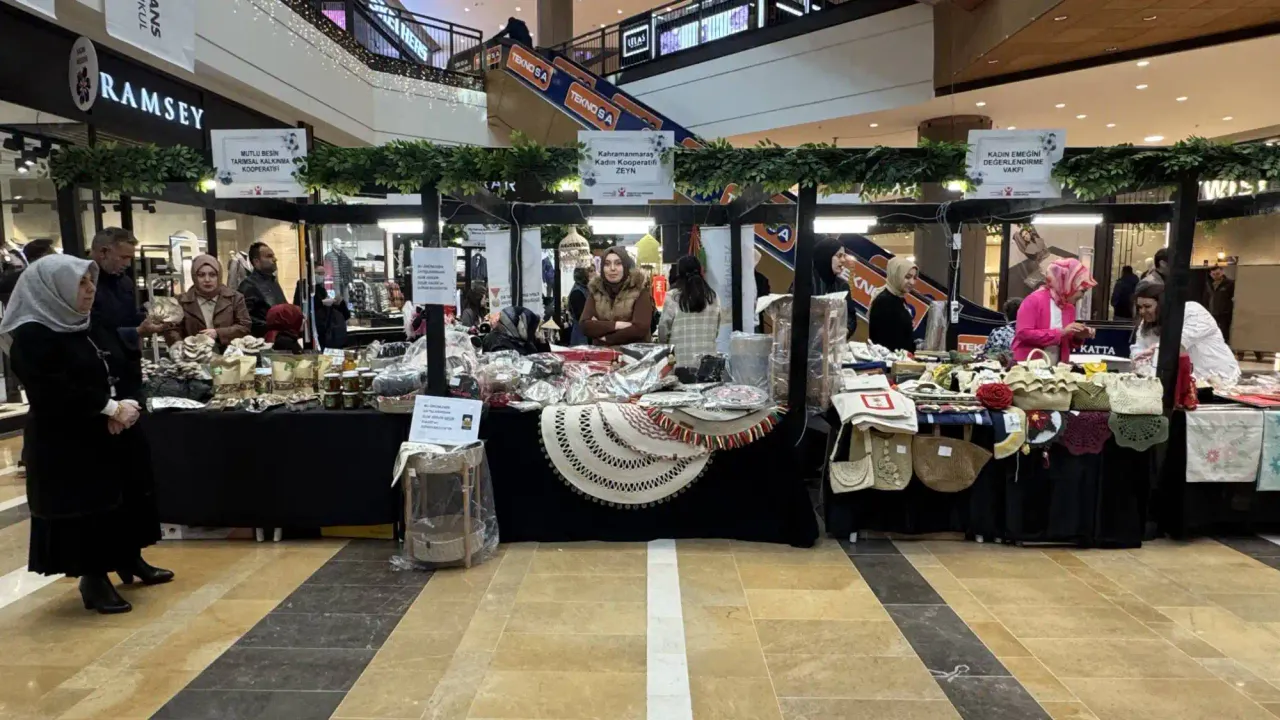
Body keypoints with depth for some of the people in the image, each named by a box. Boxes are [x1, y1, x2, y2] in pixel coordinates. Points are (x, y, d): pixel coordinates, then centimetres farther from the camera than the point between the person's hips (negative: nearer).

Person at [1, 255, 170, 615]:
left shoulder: (95, 326, 10)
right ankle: (93, 577, 14)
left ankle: (130, 559, 31)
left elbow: (129, 369, 7)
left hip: (117, 434, 7)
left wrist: (128, 404, -12)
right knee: (86, 508, 1)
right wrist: (112, 407, -21)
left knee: (126, 498, 14)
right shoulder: (31, 336, -13)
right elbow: (55, 392, -23)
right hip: (68, 444, -7)